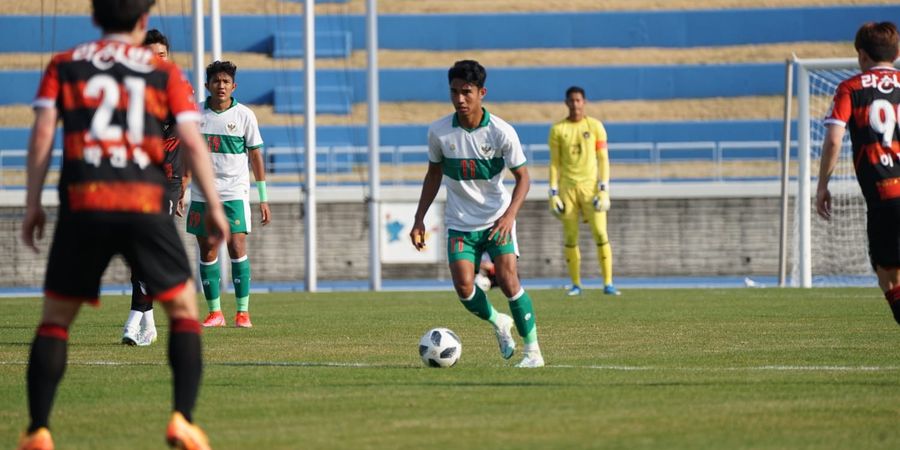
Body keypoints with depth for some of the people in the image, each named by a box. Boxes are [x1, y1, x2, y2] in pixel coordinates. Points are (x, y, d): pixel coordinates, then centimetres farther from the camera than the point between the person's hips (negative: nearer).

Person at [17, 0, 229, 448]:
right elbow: (193, 142, 4)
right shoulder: (163, 71, 12)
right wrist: (214, 206, 8)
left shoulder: (63, 66, 13)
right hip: (146, 203, -1)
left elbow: (42, 134, 4)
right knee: (183, 309, 13)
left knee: (54, 318, 11)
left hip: (82, 202, 1)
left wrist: (32, 205, 7)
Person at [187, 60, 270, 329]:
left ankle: (243, 312, -5)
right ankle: (215, 312, 11)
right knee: (207, 253, 3)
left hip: (234, 193, -2)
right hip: (202, 194, 2)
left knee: (237, 249, -11)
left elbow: (255, 156, 4)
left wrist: (263, 198, 2)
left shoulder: (244, 115, 0)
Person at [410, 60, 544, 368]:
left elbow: (522, 177, -6)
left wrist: (510, 214, -21)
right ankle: (499, 323, 18)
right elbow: (434, 175, 8)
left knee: (508, 280, -16)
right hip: (460, 223, 2)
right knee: (464, 287, -14)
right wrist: (420, 219, 5)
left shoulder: (501, 132, -14)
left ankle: (532, 350, -3)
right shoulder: (439, 132, -7)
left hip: (497, 220, -2)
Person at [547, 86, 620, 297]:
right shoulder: (558, 129, 6)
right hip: (567, 186, 1)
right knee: (570, 237, 0)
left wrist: (604, 190, -6)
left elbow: (603, 160, 3)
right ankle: (576, 284, 7)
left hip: (590, 185, -1)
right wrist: (553, 194, 0)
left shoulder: (595, 126, 4)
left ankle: (608, 283, -8)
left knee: (600, 234, -9)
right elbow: (555, 163, 7)